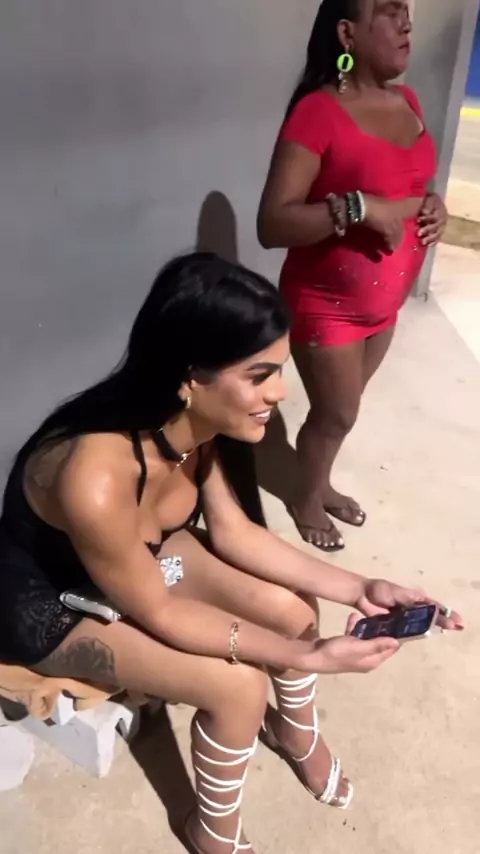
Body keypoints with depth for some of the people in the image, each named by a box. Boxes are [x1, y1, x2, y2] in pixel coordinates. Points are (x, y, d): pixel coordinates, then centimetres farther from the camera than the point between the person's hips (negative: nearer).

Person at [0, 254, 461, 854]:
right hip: (50, 600, -6)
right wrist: (308, 657, -22)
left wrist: (357, 590, -11)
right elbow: (159, 613, -26)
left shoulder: (198, 423, -19)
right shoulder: (97, 480, -41)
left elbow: (234, 532, -5)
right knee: (237, 686, -17)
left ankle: (296, 731, 31)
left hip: (142, 553, 6)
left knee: (293, 608, -2)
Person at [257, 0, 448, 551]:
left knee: (342, 407, 21)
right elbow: (272, 224, -26)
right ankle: (306, 498, 34)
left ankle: (320, 484, 44)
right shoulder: (317, 112, -20)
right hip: (326, 302, -7)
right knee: (336, 414, 7)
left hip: (385, 300, 7)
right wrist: (360, 207, -33)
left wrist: (433, 204, -3)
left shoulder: (406, 102, 4)